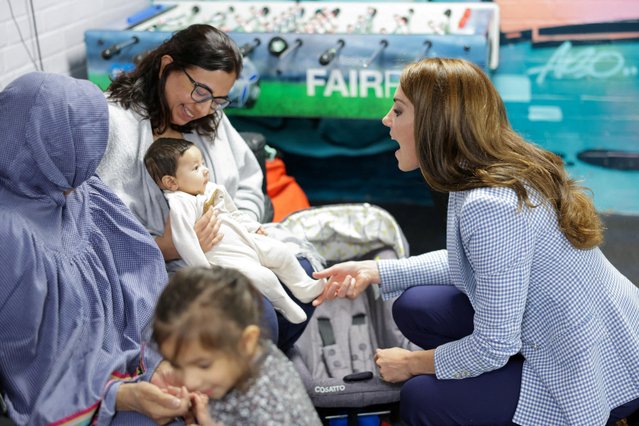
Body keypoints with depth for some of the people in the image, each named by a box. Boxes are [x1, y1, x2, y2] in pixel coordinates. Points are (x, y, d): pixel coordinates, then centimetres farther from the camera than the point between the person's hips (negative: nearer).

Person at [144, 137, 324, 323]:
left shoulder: (212, 189, 9)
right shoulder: (179, 204, -21)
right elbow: (184, 241, -28)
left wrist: (254, 227, 27)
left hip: (245, 240, 10)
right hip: (222, 256, -10)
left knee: (281, 252, 11)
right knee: (263, 277, -22)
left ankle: (306, 289, 31)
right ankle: (286, 306, 5)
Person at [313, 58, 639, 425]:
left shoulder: (490, 206, -31)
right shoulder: (510, 169, -3)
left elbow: (493, 348, -25)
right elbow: (472, 261, 14)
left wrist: (412, 363, -7)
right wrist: (374, 271, 5)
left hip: (601, 375, -8)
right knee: (413, 307, 3)